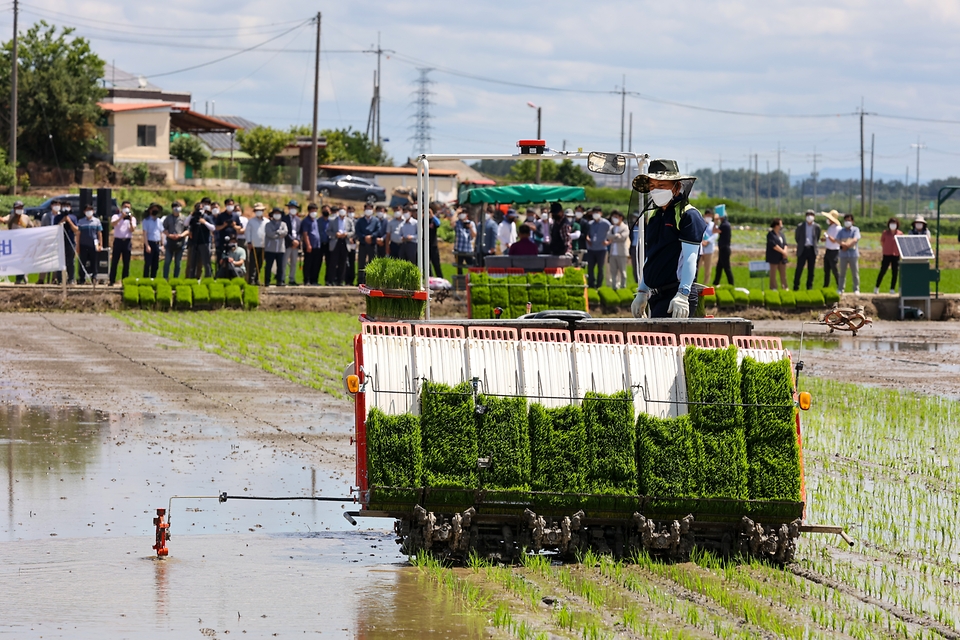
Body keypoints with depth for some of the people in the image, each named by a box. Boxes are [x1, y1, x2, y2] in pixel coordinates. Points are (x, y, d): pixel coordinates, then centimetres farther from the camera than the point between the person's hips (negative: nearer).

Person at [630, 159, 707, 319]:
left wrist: (682, 295, -24)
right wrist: (642, 293, 22)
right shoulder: (654, 217, 18)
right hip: (656, 296, 8)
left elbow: (690, 257, -16)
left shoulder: (689, 215, -8)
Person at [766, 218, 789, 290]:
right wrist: (782, 251, -13)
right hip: (774, 257, -7)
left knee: (783, 272, 6)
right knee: (773, 272, -3)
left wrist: (785, 251, -9)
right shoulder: (770, 234, -8)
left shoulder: (781, 233, 14)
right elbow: (773, 245, -16)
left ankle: (784, 287, 10)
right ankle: (773, 288, -1)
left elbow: (785, 243, 11)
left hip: (781, 257, 7)